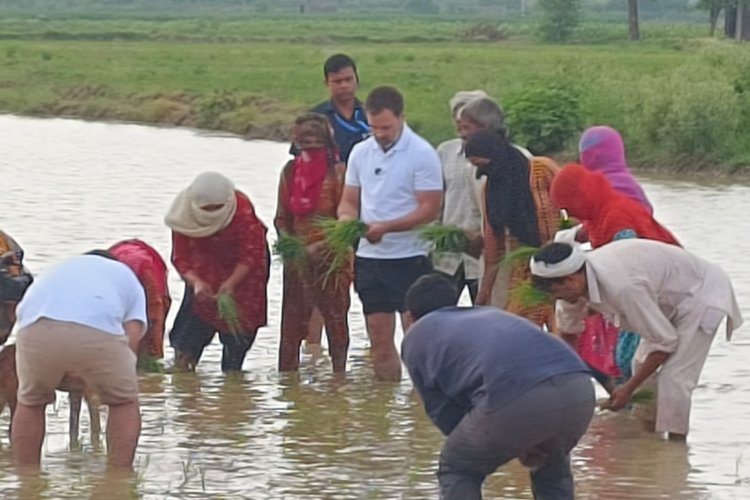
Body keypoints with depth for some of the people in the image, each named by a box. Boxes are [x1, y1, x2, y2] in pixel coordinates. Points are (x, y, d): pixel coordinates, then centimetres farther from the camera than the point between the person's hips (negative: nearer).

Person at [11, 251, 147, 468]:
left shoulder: (57, 269, 44)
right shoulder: (125, 275, 35)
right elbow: (132, 337, 17)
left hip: (34, 327, 2)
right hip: (98, 330, -2)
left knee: (30, 403, 27)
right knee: (124, 402, 22)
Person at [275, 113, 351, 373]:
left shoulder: (337, 171, -7)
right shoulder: (290, 171, 8)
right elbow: (281, 217, 13)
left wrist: (319, 247, -19)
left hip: (330, 257, -4)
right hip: (297, 260, 4)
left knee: (335, 318, 0)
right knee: (292, 321, 4)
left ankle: (339, 374, 8)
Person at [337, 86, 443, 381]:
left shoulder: (422, 154, -9)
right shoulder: (361, 152, 9)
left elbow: (429, 210, -13)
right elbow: (349, 200, 14)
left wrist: (385, 227, -24)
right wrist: (347, 219, -10)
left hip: (409, 257, -6)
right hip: (369, 257, 6)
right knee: (379, 340, 8)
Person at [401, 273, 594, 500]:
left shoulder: (417, 337, 26)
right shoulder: (491, 313, 40)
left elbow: (444, 413, 19)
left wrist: (516, 447, 24)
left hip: (514, 398, -5)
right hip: (579, 387, 5)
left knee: (457, 470, 22)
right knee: (552, 468, 35)